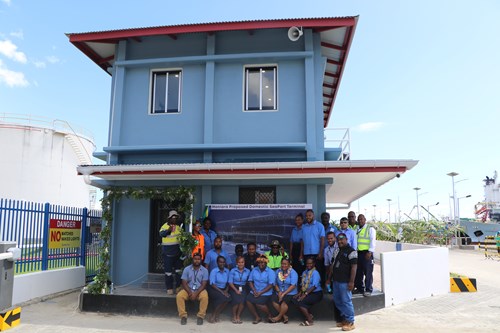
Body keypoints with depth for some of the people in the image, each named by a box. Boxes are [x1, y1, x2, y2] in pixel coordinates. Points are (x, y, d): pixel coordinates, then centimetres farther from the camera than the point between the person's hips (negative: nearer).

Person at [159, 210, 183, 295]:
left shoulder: (178, 227, 6)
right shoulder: (165, 226, -9)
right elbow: (161, 234, -28)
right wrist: (168, 230, -45)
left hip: (177, 253, 5)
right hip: (168, 253, -5)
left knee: (178, 270, 12)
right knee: (168, 271, 1)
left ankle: (178, 287, 23)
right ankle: (169, 288, 10)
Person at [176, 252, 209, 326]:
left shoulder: (204, 270, -2)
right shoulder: (187, 269, 1)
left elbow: (204, 284, -7)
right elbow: (184, 283, -3)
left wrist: (196, 293, -21)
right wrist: (190, 292, -19)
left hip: (200, 290, -1)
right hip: (188, 290, 1)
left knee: (205, 297, -34)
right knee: (179, 296, -28)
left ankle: (200, 316, -18)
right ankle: (183, 315, -17)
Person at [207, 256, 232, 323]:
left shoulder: (227, 271, 8)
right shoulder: (214, 271, -7)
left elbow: (228, 283, 10)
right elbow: (212, 284, -13)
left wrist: (226, 291, -9)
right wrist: (222, 292, -21)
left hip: (223, 289, 5)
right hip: (213, 289, -5)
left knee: (228, 297, -27)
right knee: (223, 297, -32)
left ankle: (216, 315, -12)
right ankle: (213, 316, -16)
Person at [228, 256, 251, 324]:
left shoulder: (247, 271, 6)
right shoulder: (233, 271, 2)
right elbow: (230, 282, -1)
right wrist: (236, 290, -13)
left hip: (243, 288, 1)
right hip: (234, 288, -1)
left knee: (243, 299, -27)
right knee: (236, 299, -27)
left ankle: (238, 316, -3)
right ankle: (234, 316, -2)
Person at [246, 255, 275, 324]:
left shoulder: (270, 272, -3)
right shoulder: (254, 270, 10)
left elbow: (270, 285, -10)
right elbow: (250, 281, 8)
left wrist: (260, 292, -15)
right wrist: (254, 291, -7)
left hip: (265, 293, -4)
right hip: (255, 292, 5)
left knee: (259, 304, -24)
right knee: (248, 301, -18)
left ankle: (269, 315, 8)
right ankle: (257, 317, 4)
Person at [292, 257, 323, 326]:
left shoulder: (315, 273, -10)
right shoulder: (304, 273, 12)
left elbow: (314, 286, -20)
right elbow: (302, 284, 12)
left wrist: (305, 294, -25)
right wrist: (300, 293, -5)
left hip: (316, 294, -7)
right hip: (308, 293, 7)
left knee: (300, 302, -22)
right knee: (294, 299, -11)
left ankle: (309, 320, -7)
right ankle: (309, 315, 2)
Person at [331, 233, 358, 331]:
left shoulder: (351, 251, -12)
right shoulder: (337, 251, 14)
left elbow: (354, 267, -17)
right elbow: (333, 265, 20)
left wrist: (351, 282, -21)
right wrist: (330, 277, 17)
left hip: (345, 282, -9)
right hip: (336, 280, 9)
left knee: (346, 302, -4)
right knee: (337, 301, 15)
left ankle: (350, 322, 8)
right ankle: (344, 319, 28)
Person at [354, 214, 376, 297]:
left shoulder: (370, 229, -1)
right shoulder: (357, 229, 17)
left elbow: (373, 241, -8)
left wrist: (370, 252, -16)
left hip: (367, 253, -6)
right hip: (358, 253, 6)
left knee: (368, 272, -3)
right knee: (358, 272, 10)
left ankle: (368, 290, 4)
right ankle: (360, 288, 20)